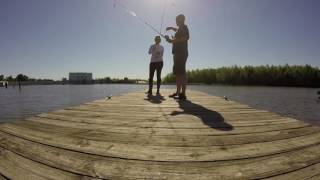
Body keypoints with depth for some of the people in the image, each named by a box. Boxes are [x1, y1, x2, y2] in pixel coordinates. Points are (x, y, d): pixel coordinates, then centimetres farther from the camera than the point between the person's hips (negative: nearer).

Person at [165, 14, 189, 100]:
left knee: (181, 73, -16)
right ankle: (178, 92, 14)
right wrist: (172, 28, 35)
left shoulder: (184, 27, -4)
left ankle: (183, 94, -19)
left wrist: (172, 40, -20)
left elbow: (185, 37, -22)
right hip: (178, 53, 10)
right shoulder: (180, 28, 24)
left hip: (181, 53, -10)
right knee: (177, 73, 9)